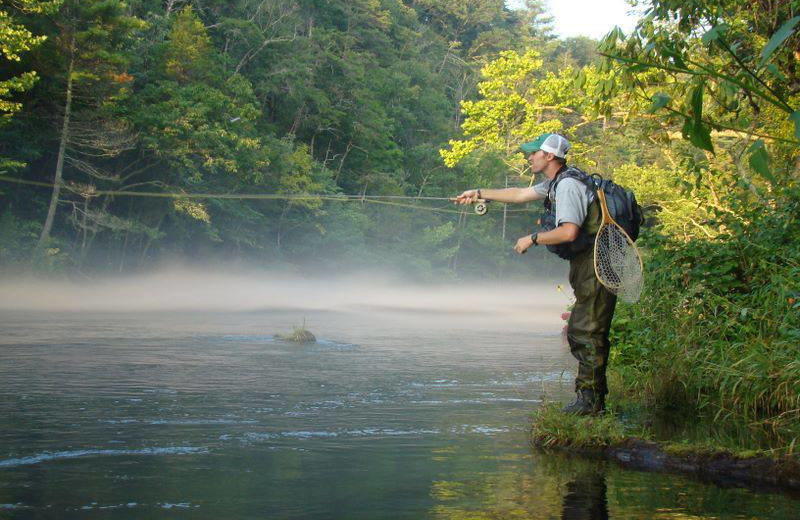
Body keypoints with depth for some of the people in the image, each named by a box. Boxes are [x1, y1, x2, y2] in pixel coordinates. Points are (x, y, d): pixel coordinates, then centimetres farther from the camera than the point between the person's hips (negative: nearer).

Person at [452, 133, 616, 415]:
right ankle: (594, 398, 14)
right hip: (589, 265, 11)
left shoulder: (568, 185, -16)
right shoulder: (556, 183, 17)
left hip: (596, 265, -11)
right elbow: (520, 194, 30)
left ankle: (589, 399, -8)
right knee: (582, 331, 10)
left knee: (586, 332, -10)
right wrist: (479, 194, 32)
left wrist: (533, 239, -12)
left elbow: (569, 232, -25)